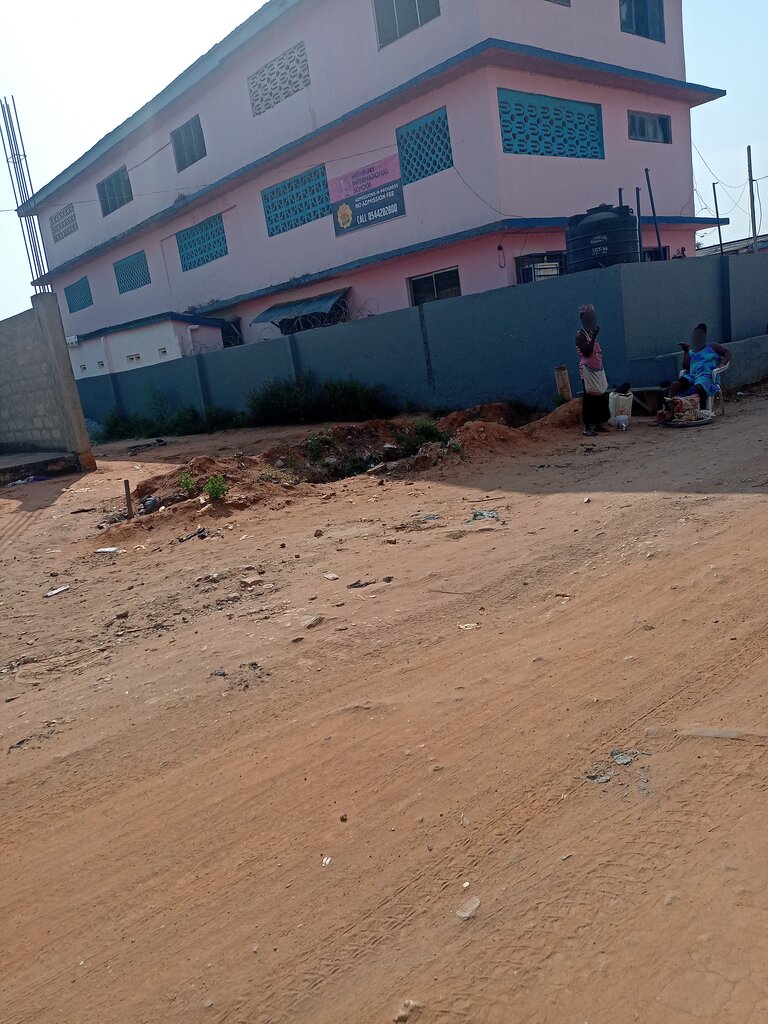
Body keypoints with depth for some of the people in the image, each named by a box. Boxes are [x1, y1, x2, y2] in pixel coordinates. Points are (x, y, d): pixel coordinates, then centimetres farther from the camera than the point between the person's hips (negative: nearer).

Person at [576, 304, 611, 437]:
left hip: (598, 371, 8)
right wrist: (594, 336, -24)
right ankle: (587, 427, -6)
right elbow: (586, 352, -24)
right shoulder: (580, 335, -11)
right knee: (590, 398, -8)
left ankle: (598, 424, 18)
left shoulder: (593, 334, 15)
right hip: (588, 371, -8)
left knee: (601, 397, 9)